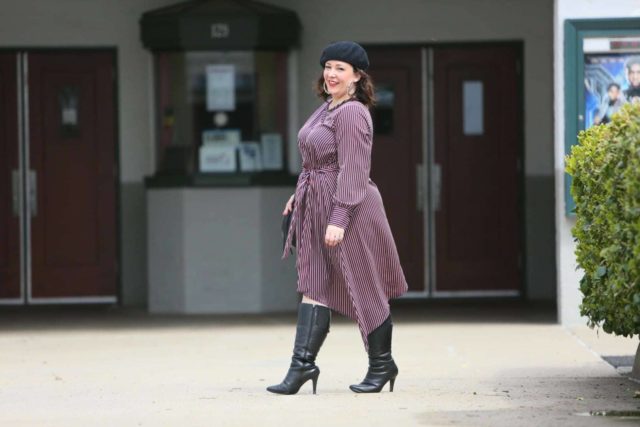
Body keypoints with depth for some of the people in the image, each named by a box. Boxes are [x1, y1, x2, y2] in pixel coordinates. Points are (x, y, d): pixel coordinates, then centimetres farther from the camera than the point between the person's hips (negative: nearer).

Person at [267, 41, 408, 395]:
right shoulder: (327, 108, 13)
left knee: (363, 288, 2)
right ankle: (303, 363, -2)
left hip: (349, 207, -9)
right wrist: (300, 194, 23)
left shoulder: (352, 114, -16)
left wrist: (339, 219, -24)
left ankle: (382, 364, 15)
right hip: (317, 207, 9)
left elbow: (353, 171, -21)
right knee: (314, 285, 2)